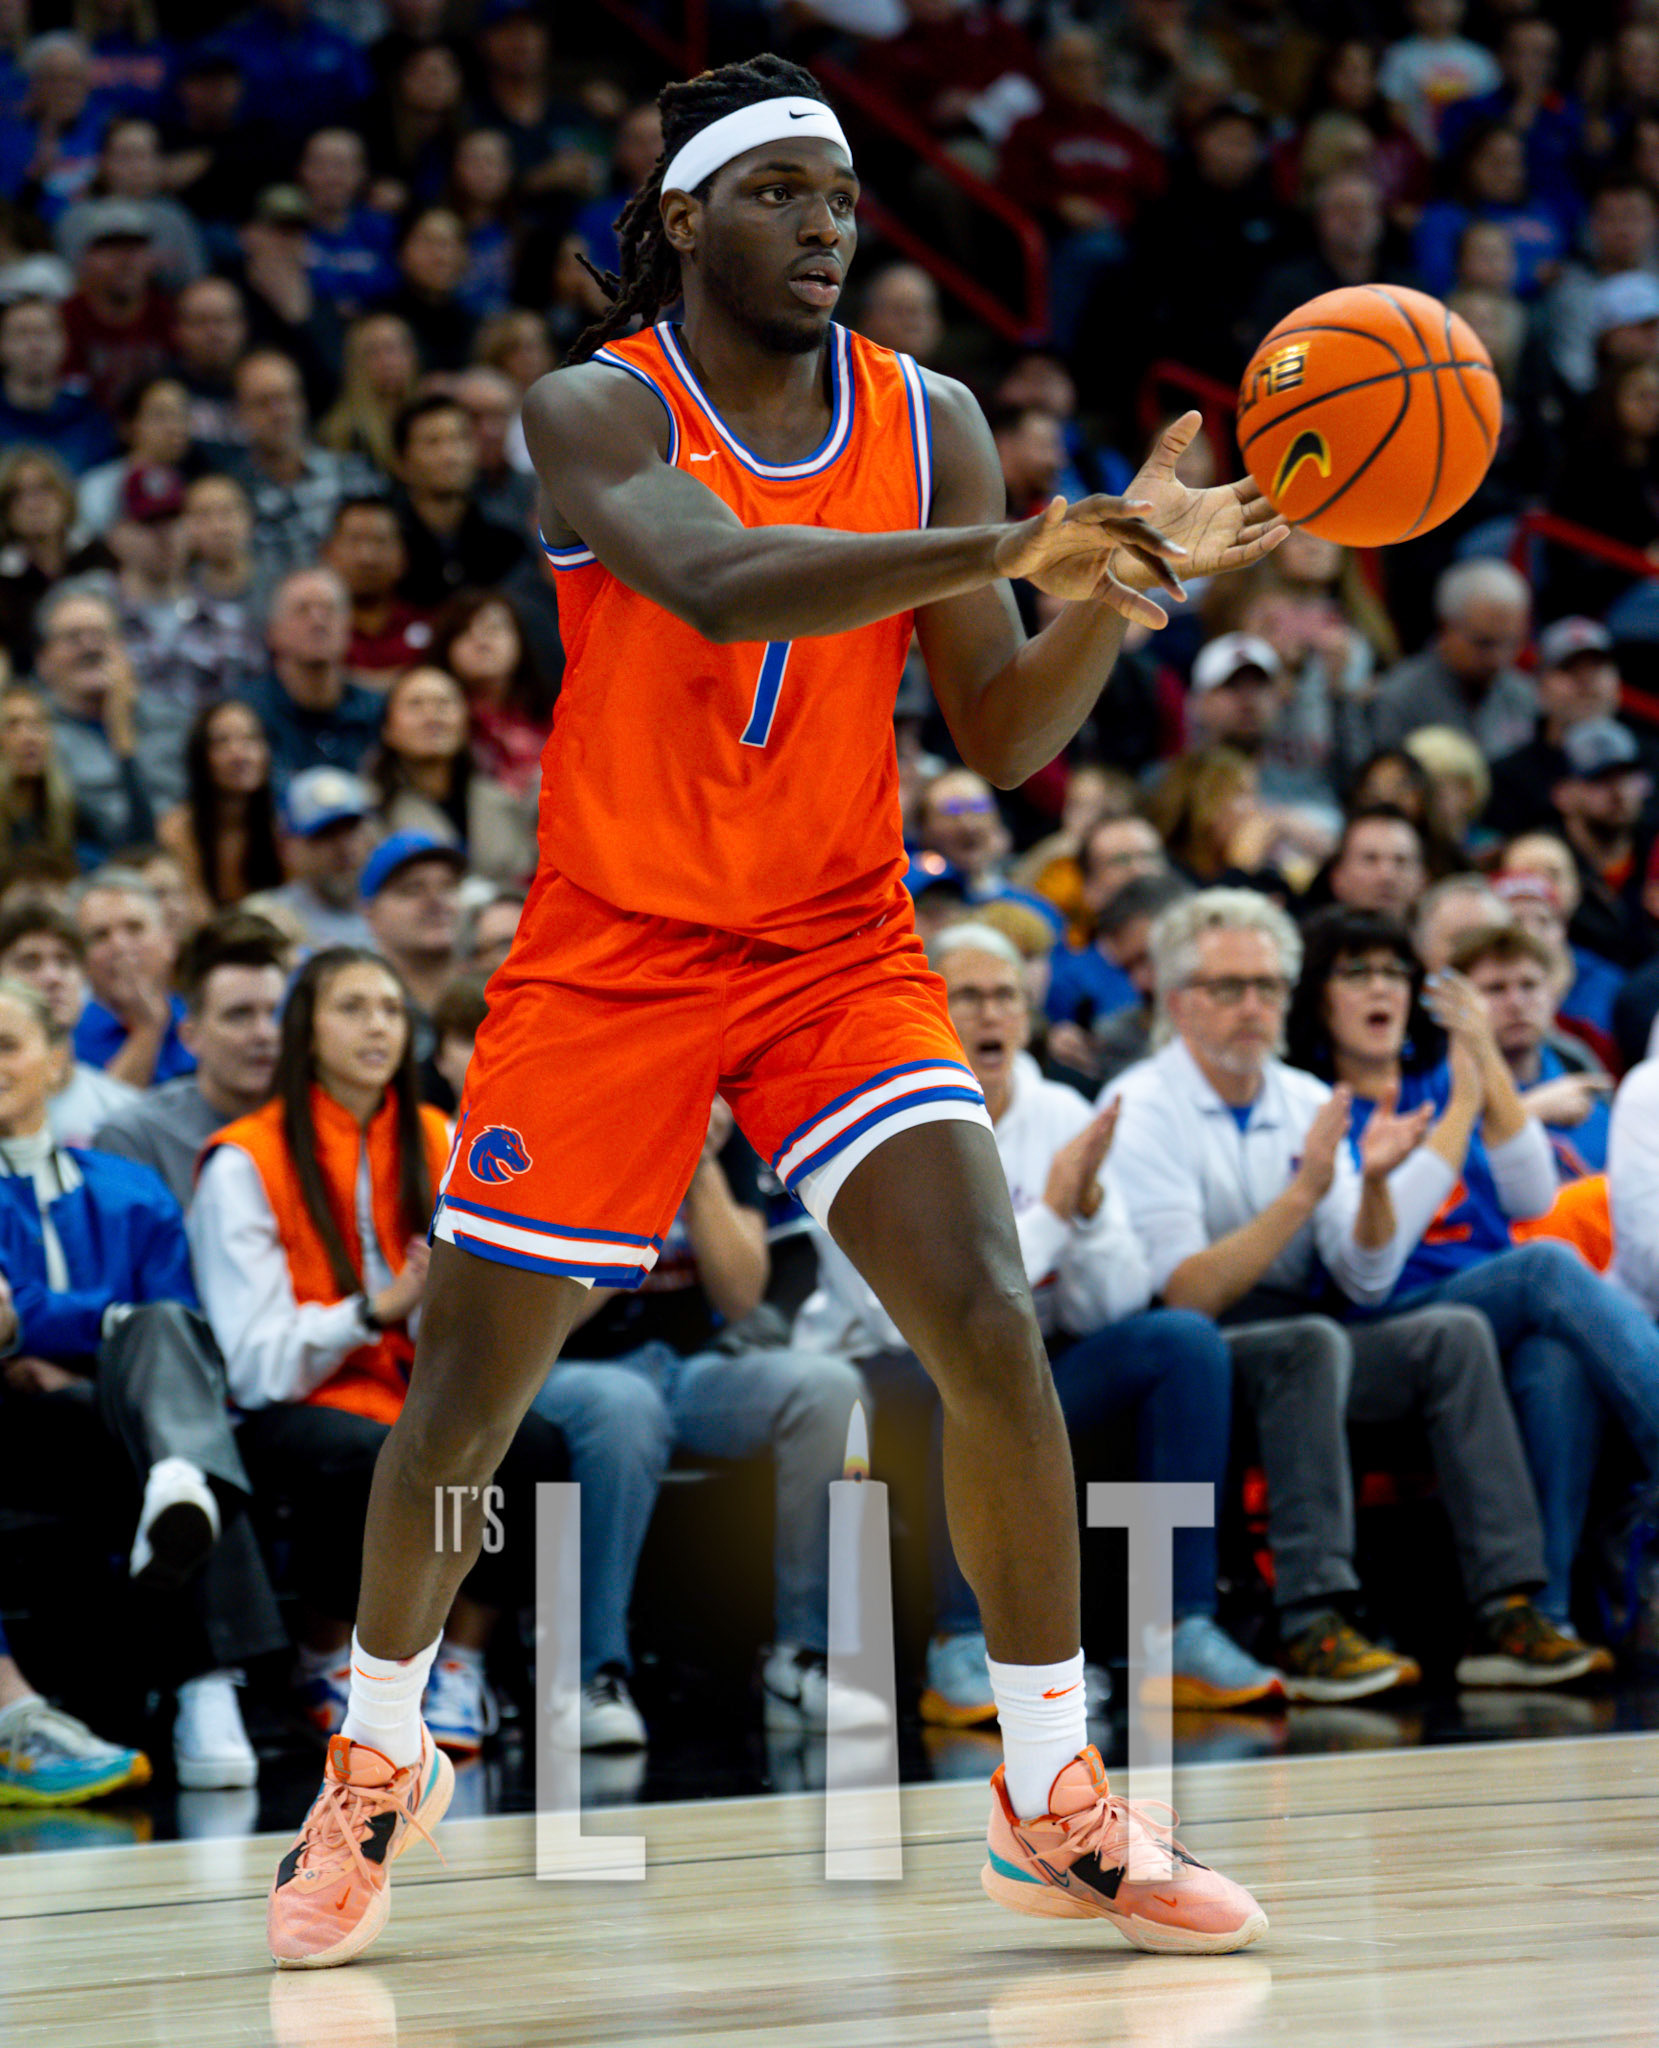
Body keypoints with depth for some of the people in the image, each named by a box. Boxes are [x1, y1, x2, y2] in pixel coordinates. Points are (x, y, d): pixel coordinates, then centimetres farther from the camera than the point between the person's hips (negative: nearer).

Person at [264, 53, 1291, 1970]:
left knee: (991, 1331, -15)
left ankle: (1053, 1801, -2)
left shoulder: (927, 420, -2)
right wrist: (1007, 549, -45)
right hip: (611, 953, -2)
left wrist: (1109, 590, -24)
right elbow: (719, 582, -36)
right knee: (466, 1393, 4)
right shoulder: (598, 409, -14)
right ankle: (375, 1762, 29)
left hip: (842, 949, 2)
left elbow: (1007, 744, -4)